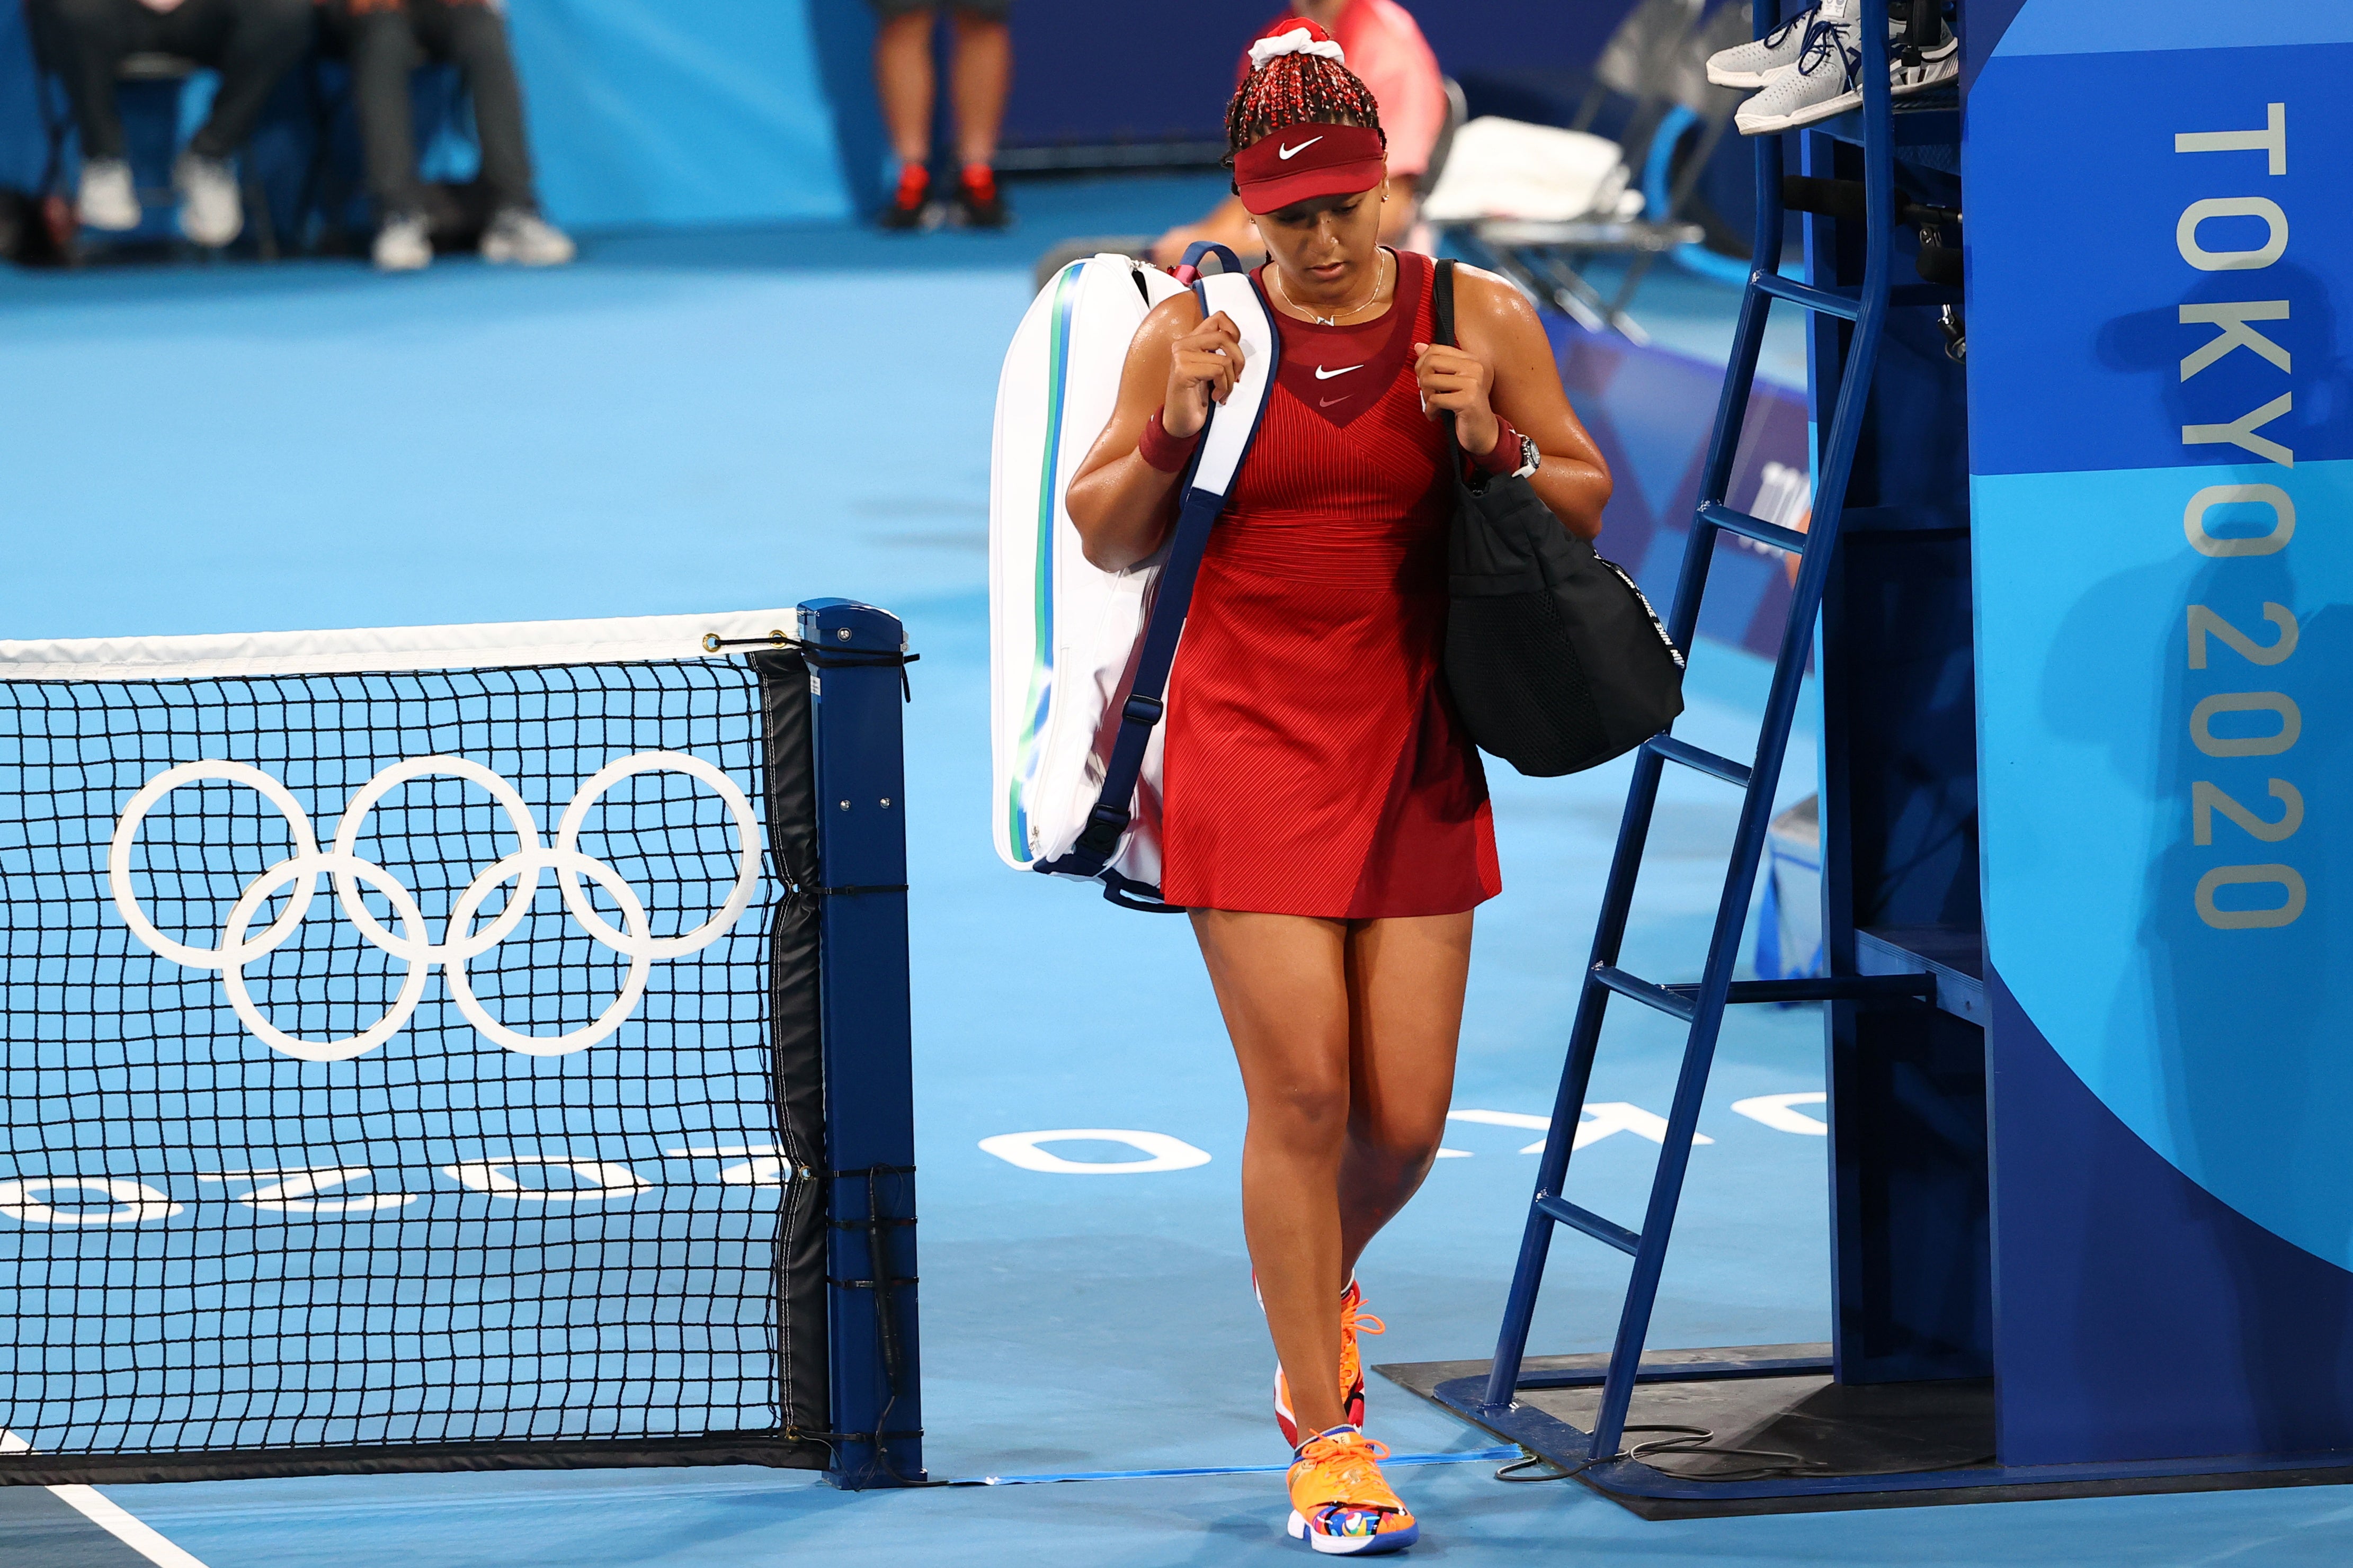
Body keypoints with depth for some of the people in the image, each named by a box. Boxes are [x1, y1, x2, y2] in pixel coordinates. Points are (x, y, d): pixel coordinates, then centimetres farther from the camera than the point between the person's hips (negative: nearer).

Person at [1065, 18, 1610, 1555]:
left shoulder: (1481, 318, 2)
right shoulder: (1192, 332, 0)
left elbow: (1588, 505, 7)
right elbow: (1104, 536, 8)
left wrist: (1495, 445, -12)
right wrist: (1174, 432, -11)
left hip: (1414, 760, 2)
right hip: (1248, 752, -2)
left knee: (1406, 1115, 1)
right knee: (1302, 1090, -9)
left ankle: (1321, 1287, 36)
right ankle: (1329, 1442, 1)